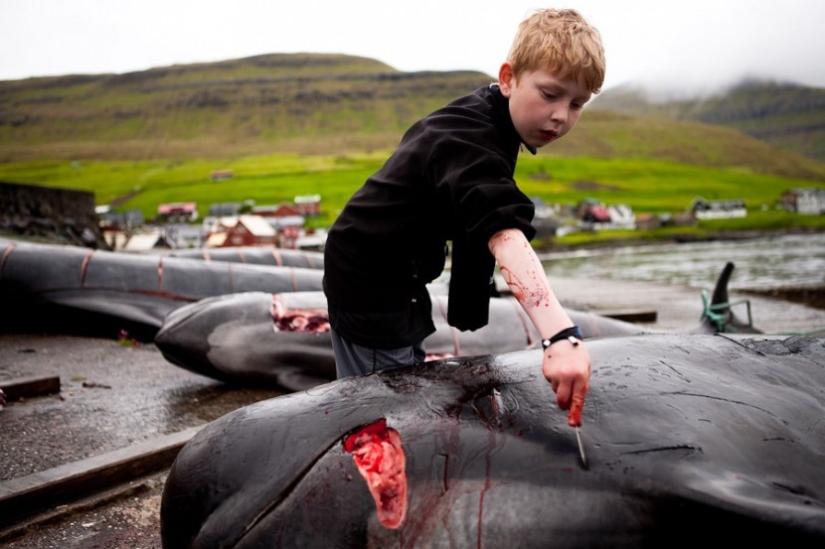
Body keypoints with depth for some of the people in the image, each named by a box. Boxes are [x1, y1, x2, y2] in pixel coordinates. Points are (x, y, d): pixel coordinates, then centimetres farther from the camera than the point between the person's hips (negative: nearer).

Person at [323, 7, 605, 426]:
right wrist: (560, 335, -59)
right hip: (370, 286, -10)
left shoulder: (484, 122, 3)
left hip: (394, 277, 10)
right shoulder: (467, 140, -30)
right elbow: (504, 233, -47)